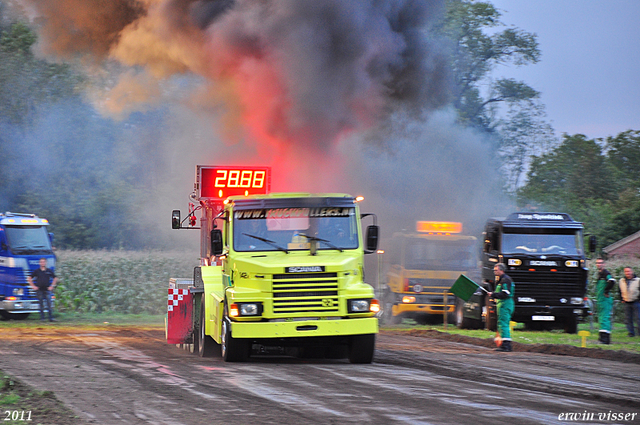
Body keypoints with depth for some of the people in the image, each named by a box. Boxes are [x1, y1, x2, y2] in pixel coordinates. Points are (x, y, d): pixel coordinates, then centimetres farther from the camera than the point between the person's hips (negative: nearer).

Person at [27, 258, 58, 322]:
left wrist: (52, 286, 7)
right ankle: (42, 318, 8)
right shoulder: (36, 271, 3)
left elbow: (55, 278, 16)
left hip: (47, 290, 0)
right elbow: (29, 278, 9)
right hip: (39, 290, 0)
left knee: (49, 304, -7)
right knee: (41, 305, 3)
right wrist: (33, 286, 2)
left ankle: (51, 318, -7)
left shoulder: (49, 271, 5)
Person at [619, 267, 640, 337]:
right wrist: (622, 299, 11)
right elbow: (620, 291, 19)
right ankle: (631, 333, 10)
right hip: (627, 303, 4)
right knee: (628, 319, 4)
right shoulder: (622, 281, 8)